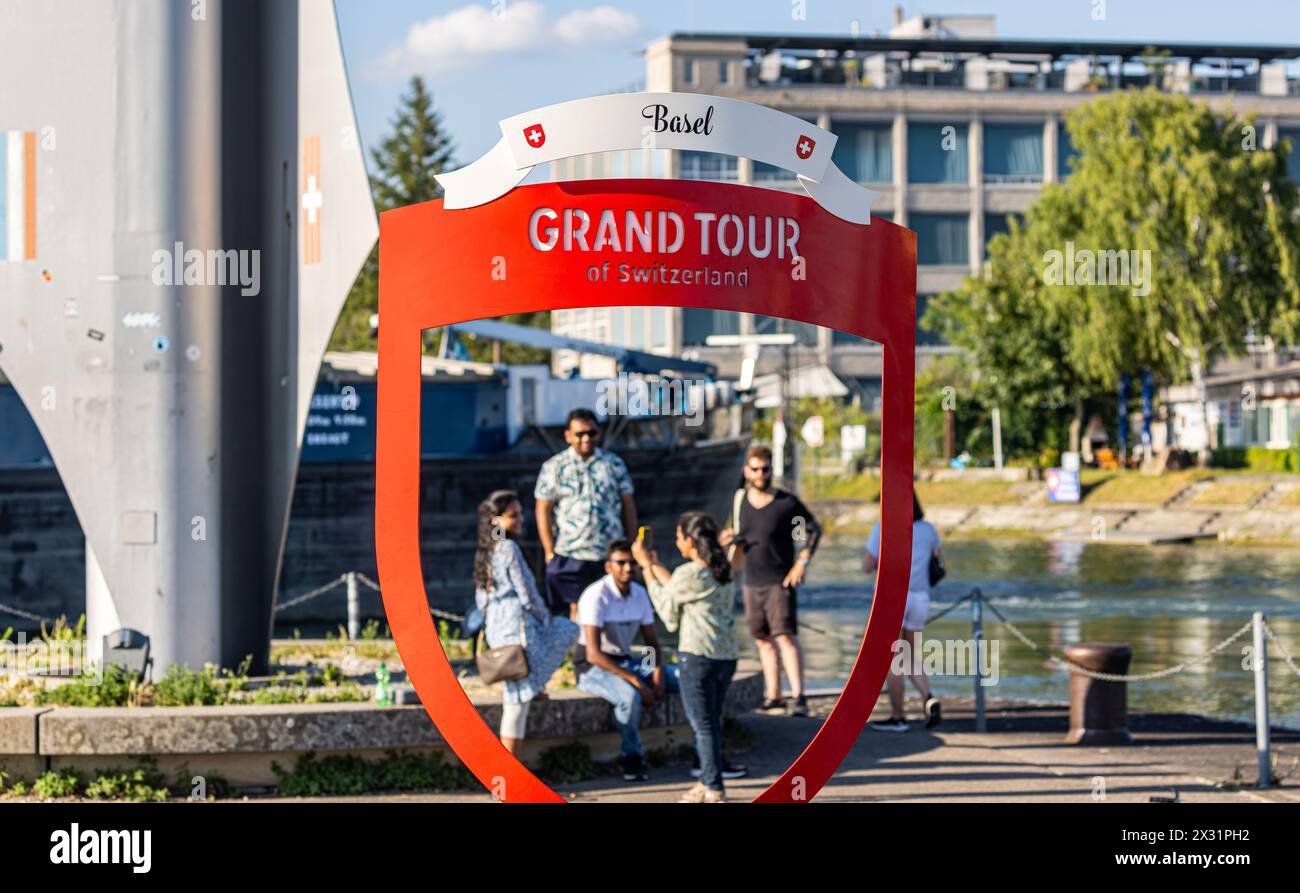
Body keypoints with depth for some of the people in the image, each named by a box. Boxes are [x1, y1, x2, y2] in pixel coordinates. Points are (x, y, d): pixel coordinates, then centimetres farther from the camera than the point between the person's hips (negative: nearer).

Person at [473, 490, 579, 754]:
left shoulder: (485, 552, 11)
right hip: (518, 628, -9)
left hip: (495, 628, 9)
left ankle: (535, 685, 18)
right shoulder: (510, 549, -16)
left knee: (569, 630, 27)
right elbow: (527, 595, -17)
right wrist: (544, 615, 5)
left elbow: (481, 598, 16)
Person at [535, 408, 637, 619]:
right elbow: (543, 511, 1)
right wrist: (550, 552, -5)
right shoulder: (554, 467, 3)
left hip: (610, 555, 2)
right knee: (577, 610, -1)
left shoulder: (614, 465, 9)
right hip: (569, 555, -1)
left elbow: (628, 506, 11)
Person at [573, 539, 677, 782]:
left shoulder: (639, 593, 2)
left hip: (626, 662, 7)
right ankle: (632, 758, -15)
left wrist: (658, 673, -13)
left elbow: (652, 641, 10)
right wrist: (638, 683, -30)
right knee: (630, 696, -39)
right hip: (592, 668, -7)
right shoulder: (596, 596, -21)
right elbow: (593, 654, -27)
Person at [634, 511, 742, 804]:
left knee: (703, 725, -1)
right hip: (726, 656, 8)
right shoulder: (723, 572, 9)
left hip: (697, 656, -7)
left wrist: (647, 566, 12)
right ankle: (707, 782, 26)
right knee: (712, 722, 17)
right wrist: (654, 565, 26)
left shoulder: (688, 574, -14)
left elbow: (663, 601, 3)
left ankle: (714, 789, -1)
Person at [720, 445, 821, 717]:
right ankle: (772, 697, 13)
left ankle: (798, 696, -18)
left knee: (785, 636, -14)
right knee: (763, 640, 7)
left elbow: (813, 529, 2)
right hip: (752, 583, 5)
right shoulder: (741, 500, 7)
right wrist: (730, 540, -3)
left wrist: (802, 562, -8)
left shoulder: (787, 502, -8)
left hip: (780, 582, -5)